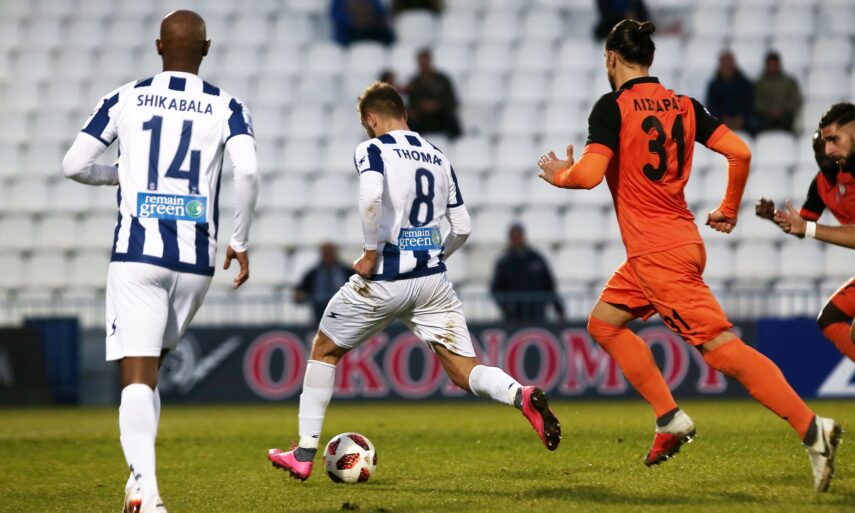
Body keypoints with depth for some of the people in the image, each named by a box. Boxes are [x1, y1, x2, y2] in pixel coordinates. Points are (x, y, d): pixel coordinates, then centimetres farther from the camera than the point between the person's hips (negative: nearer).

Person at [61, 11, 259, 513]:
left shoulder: (125, 99, 5)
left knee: (137, 377, -6)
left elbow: (74, 165, 3)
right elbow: (247, 171, -13)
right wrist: (241, 241, -1)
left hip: (136, 255, -2)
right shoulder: (226, 107, 3)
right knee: (150, 369, 21)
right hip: (195, 261, 2)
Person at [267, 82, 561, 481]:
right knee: (466, 373, 2)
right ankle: (521, 395, -31)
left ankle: (304, 454, 18)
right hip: (433, 280, 4)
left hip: (384, 280, -4)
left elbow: (370, 197, -24)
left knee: (324, 350, 18)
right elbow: (462, 228, 14)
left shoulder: (373, 150, -3)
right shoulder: (438, 157, 15)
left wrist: (371, 253, -13)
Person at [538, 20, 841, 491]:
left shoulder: (612, 108, -11)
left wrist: (560, 175, 2)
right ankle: (670, 420, 14)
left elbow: (590, 173, -20)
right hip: (681, 241, 9)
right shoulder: (684, 106, 8)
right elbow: (739, 152, 3)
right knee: (604, 322, 21)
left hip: (659, 255, -9)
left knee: (721, 346, -13)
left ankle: (811, 428, -22)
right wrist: (729, 210, 17)